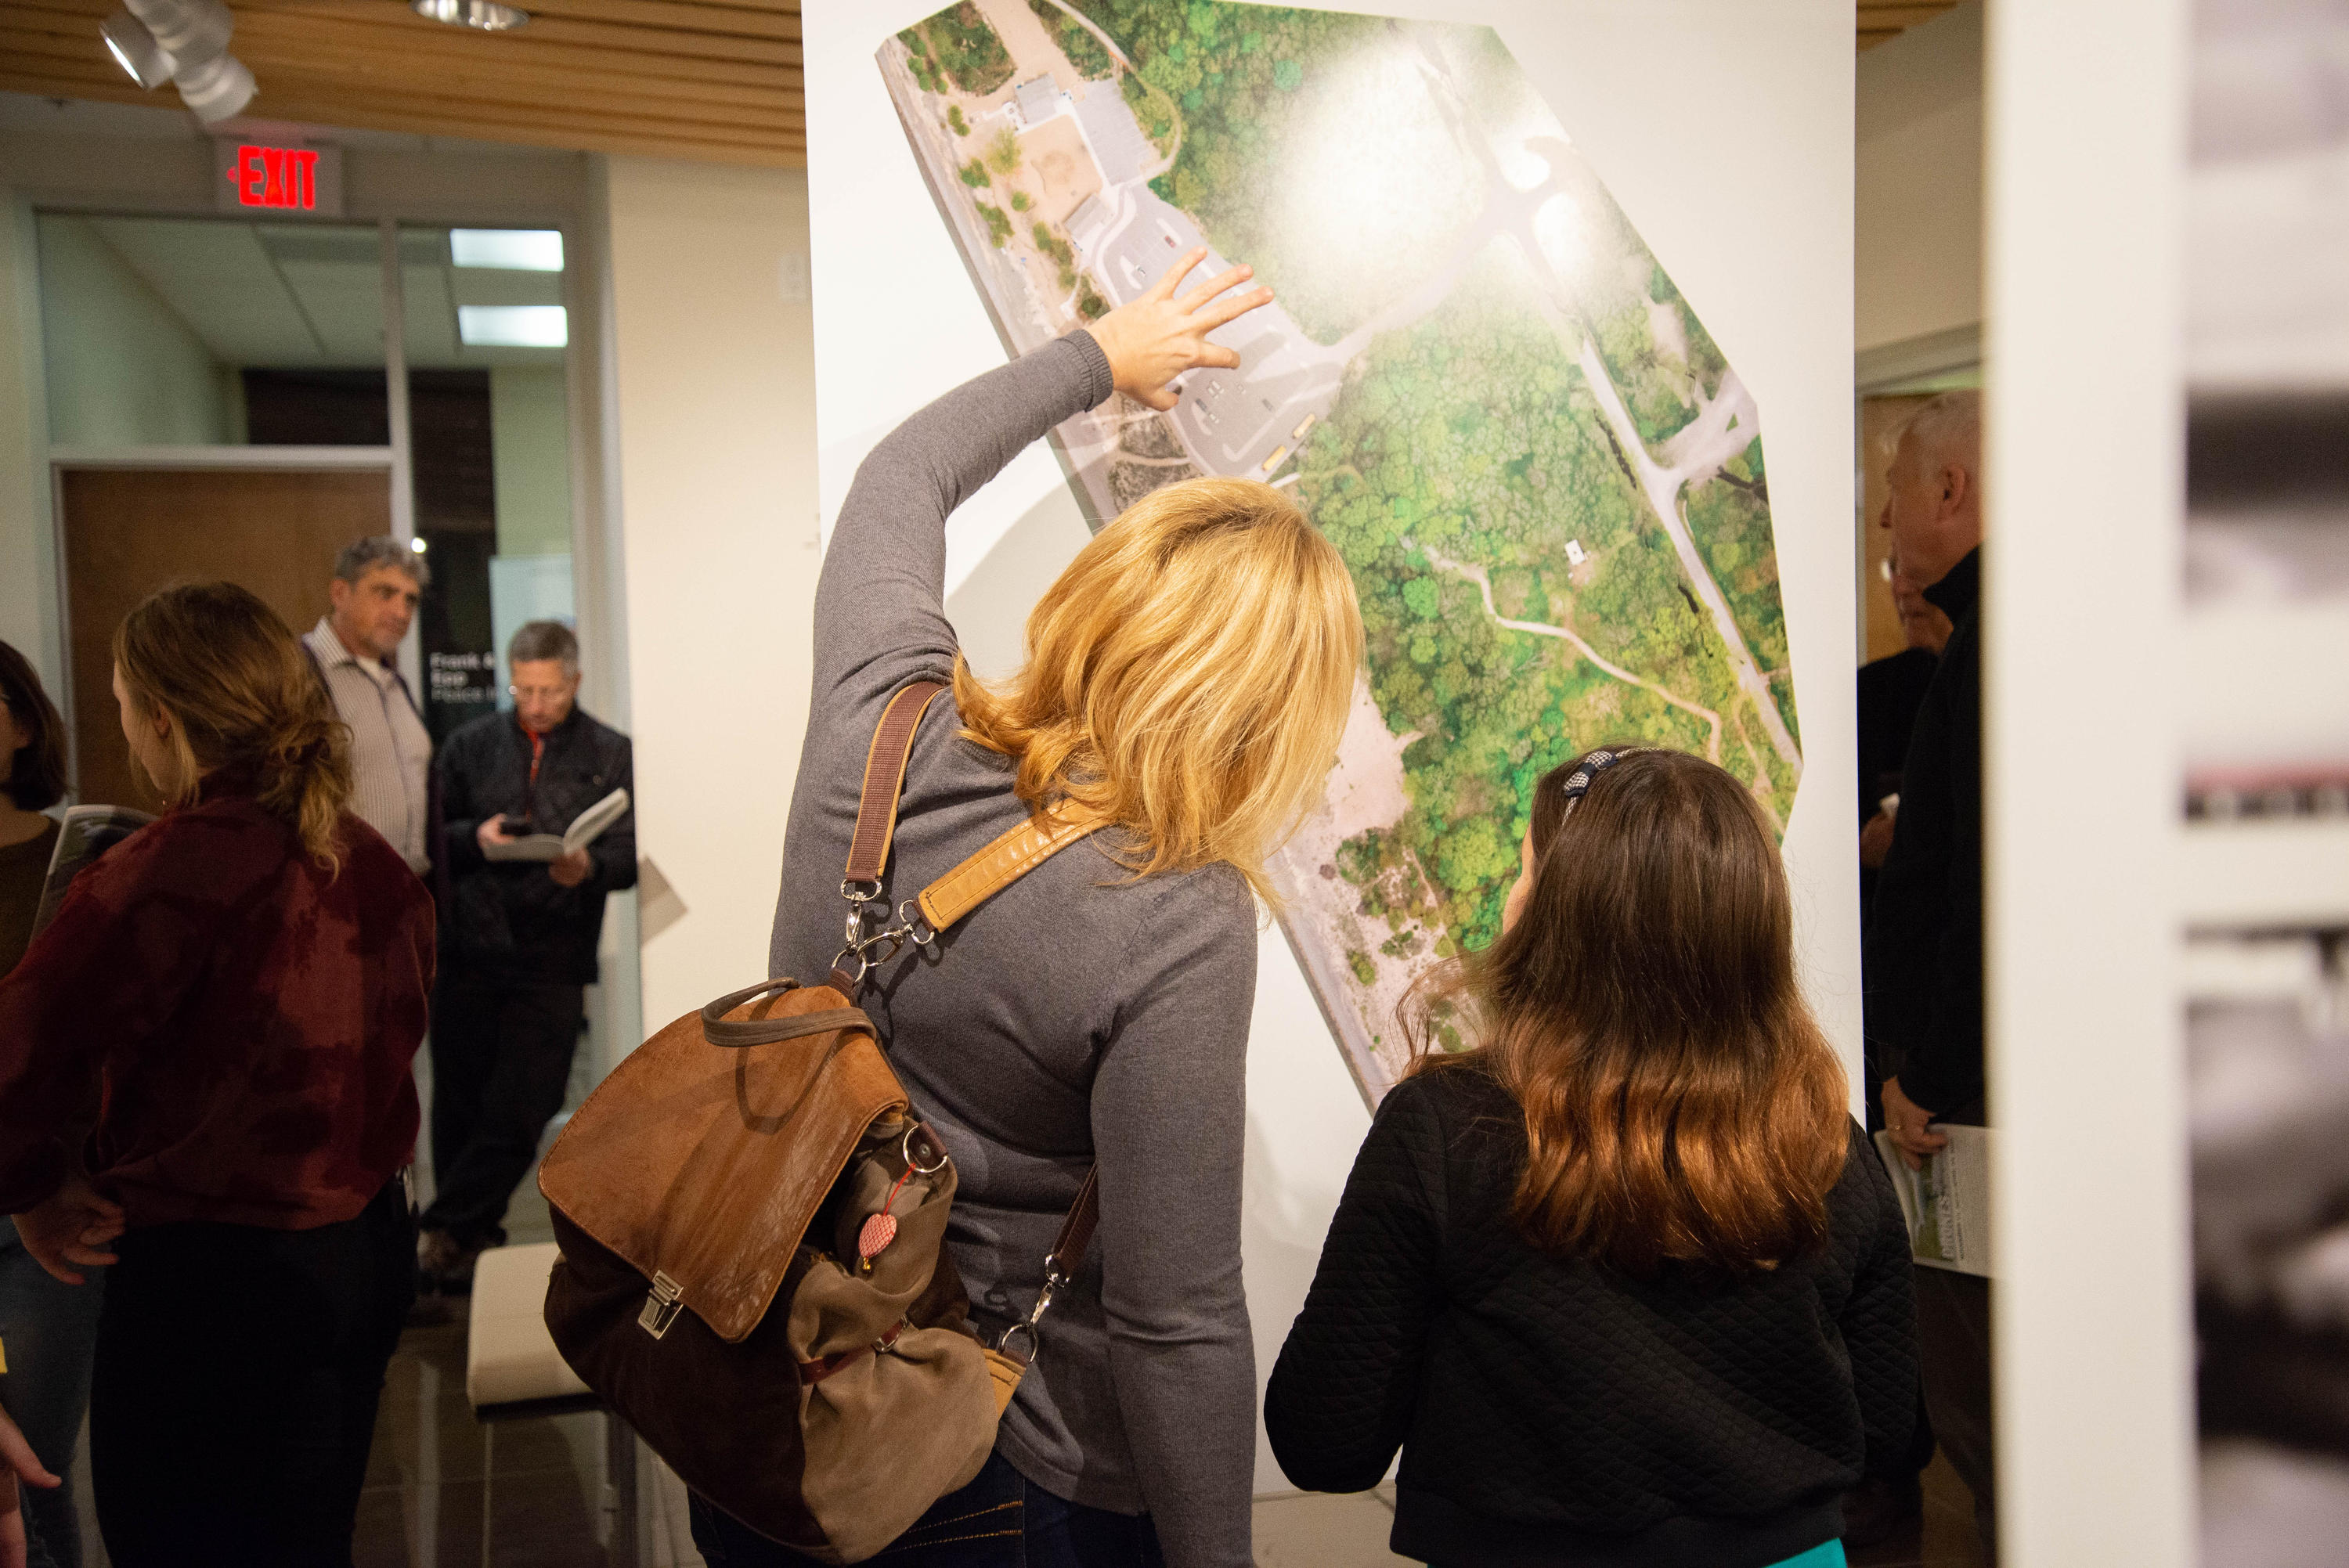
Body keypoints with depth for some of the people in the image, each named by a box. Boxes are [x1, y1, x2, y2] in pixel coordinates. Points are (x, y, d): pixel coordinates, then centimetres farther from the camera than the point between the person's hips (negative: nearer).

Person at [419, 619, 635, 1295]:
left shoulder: (612, 756, 6)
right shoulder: (471, 746, 12)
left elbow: (629, 854, -1)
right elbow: (432, 837, 11)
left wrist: (588, 866, -22)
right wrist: (474, 838, -10)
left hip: (552, 965, -2)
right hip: (470, 952, 2)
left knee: (518, 1115, -4)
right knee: (460, 1107, 6)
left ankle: (444, 1235, 11)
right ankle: (472, 1242, 21)